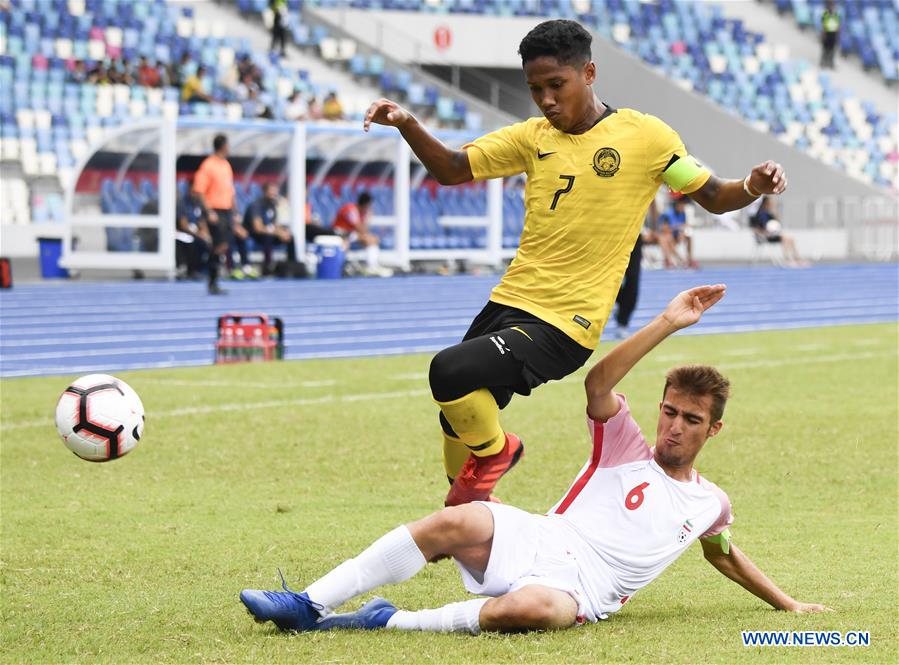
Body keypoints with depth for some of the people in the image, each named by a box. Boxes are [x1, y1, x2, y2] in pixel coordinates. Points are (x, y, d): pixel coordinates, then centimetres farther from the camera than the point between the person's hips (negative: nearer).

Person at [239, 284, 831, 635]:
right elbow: (598, 383, -4)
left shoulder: (710, 503, 19)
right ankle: (311, 605, -34)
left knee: (532, 608, -42)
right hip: (536, 543, 1)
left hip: (579, 589, -1)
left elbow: (725, 556, 39)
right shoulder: (626, 449, 14)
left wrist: (788, 605, 40)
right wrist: (667, 324, -9)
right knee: (463, 521, -34)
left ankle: (390, 622, -30)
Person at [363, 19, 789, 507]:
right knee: (460, 422, 14)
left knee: (451, 372, -25)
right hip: (509, 302, 6)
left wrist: (752, 187, -20)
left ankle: (495, 451, 4)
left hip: (564, 327, -6)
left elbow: (713, 198, 2)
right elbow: (451, 170, 8)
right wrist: (406, 125, -10)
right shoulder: (533, 137, 9)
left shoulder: (645, 136, -4)